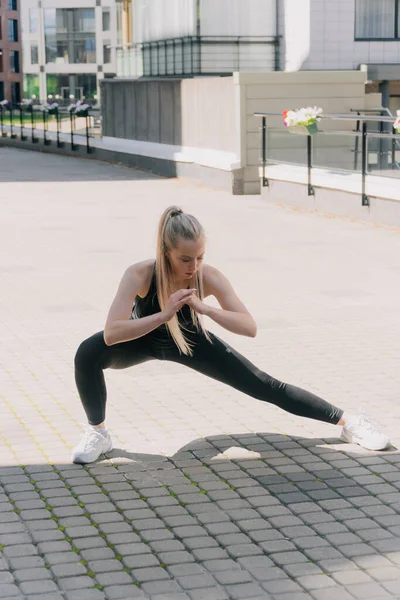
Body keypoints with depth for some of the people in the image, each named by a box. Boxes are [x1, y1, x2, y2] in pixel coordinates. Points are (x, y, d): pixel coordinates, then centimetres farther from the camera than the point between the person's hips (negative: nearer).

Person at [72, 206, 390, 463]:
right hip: (144, 339, -1)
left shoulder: (210, 277, -33)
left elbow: (250, 327, -37)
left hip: (190, 341, 1)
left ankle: (347, 421, 12)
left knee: (265, 386, -3)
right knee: (87, 354, -32)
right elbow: (110, 334, -45)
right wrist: (164, 314, -53)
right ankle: (98, 433, -8)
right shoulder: (140, 274, -37)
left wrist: (204, 308, -50)